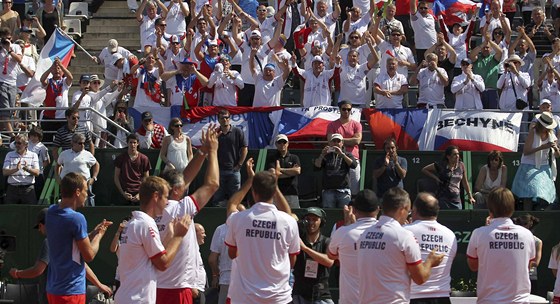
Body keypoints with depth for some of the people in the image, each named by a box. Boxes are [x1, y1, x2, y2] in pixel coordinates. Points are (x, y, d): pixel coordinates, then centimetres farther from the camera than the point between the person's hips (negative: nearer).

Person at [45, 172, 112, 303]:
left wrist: (94, 232, 13)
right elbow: (89, 255, -12)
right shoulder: (76, 218, -18)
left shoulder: (51, 212, 6)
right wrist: (99, 235, 4)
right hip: (71, 291, -8)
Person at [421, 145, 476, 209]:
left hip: (457, 200, 4)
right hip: (443, 199, -4)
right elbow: (424, 170, 7)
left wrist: (470, 197, 17)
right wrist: (435, 178, -3)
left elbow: (465, 183, 17)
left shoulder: (461, 166, 7)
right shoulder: (441, 166, -3)